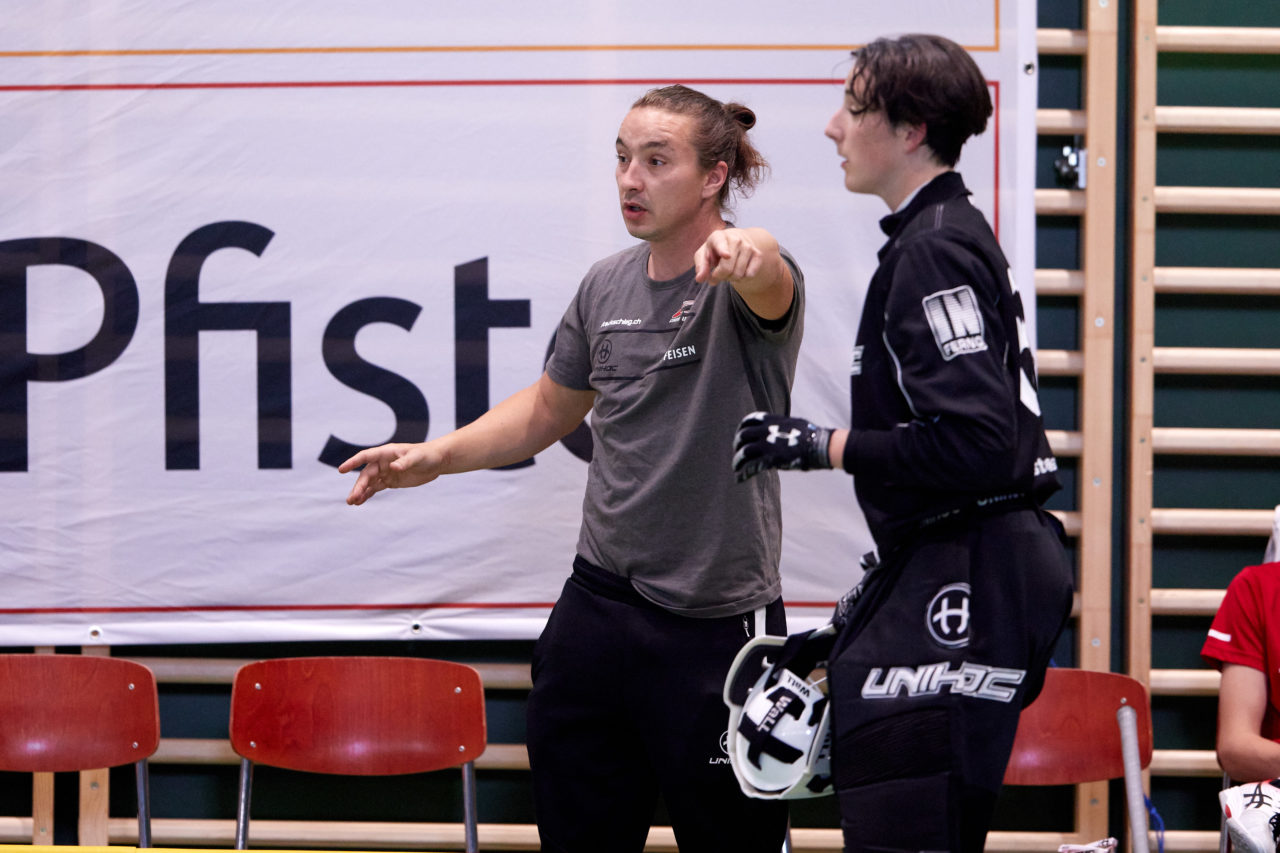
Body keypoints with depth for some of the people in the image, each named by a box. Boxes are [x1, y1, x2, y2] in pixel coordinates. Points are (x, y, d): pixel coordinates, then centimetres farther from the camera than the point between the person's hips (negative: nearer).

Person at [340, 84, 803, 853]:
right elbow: (548, 411, 21)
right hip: (597, 606, 7)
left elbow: (768, 282, -39)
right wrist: (438, 456, 7)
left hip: (715, 624, -6)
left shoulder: (746, 284, -13)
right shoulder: (607, 286, 8)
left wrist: (743, 253, -62)